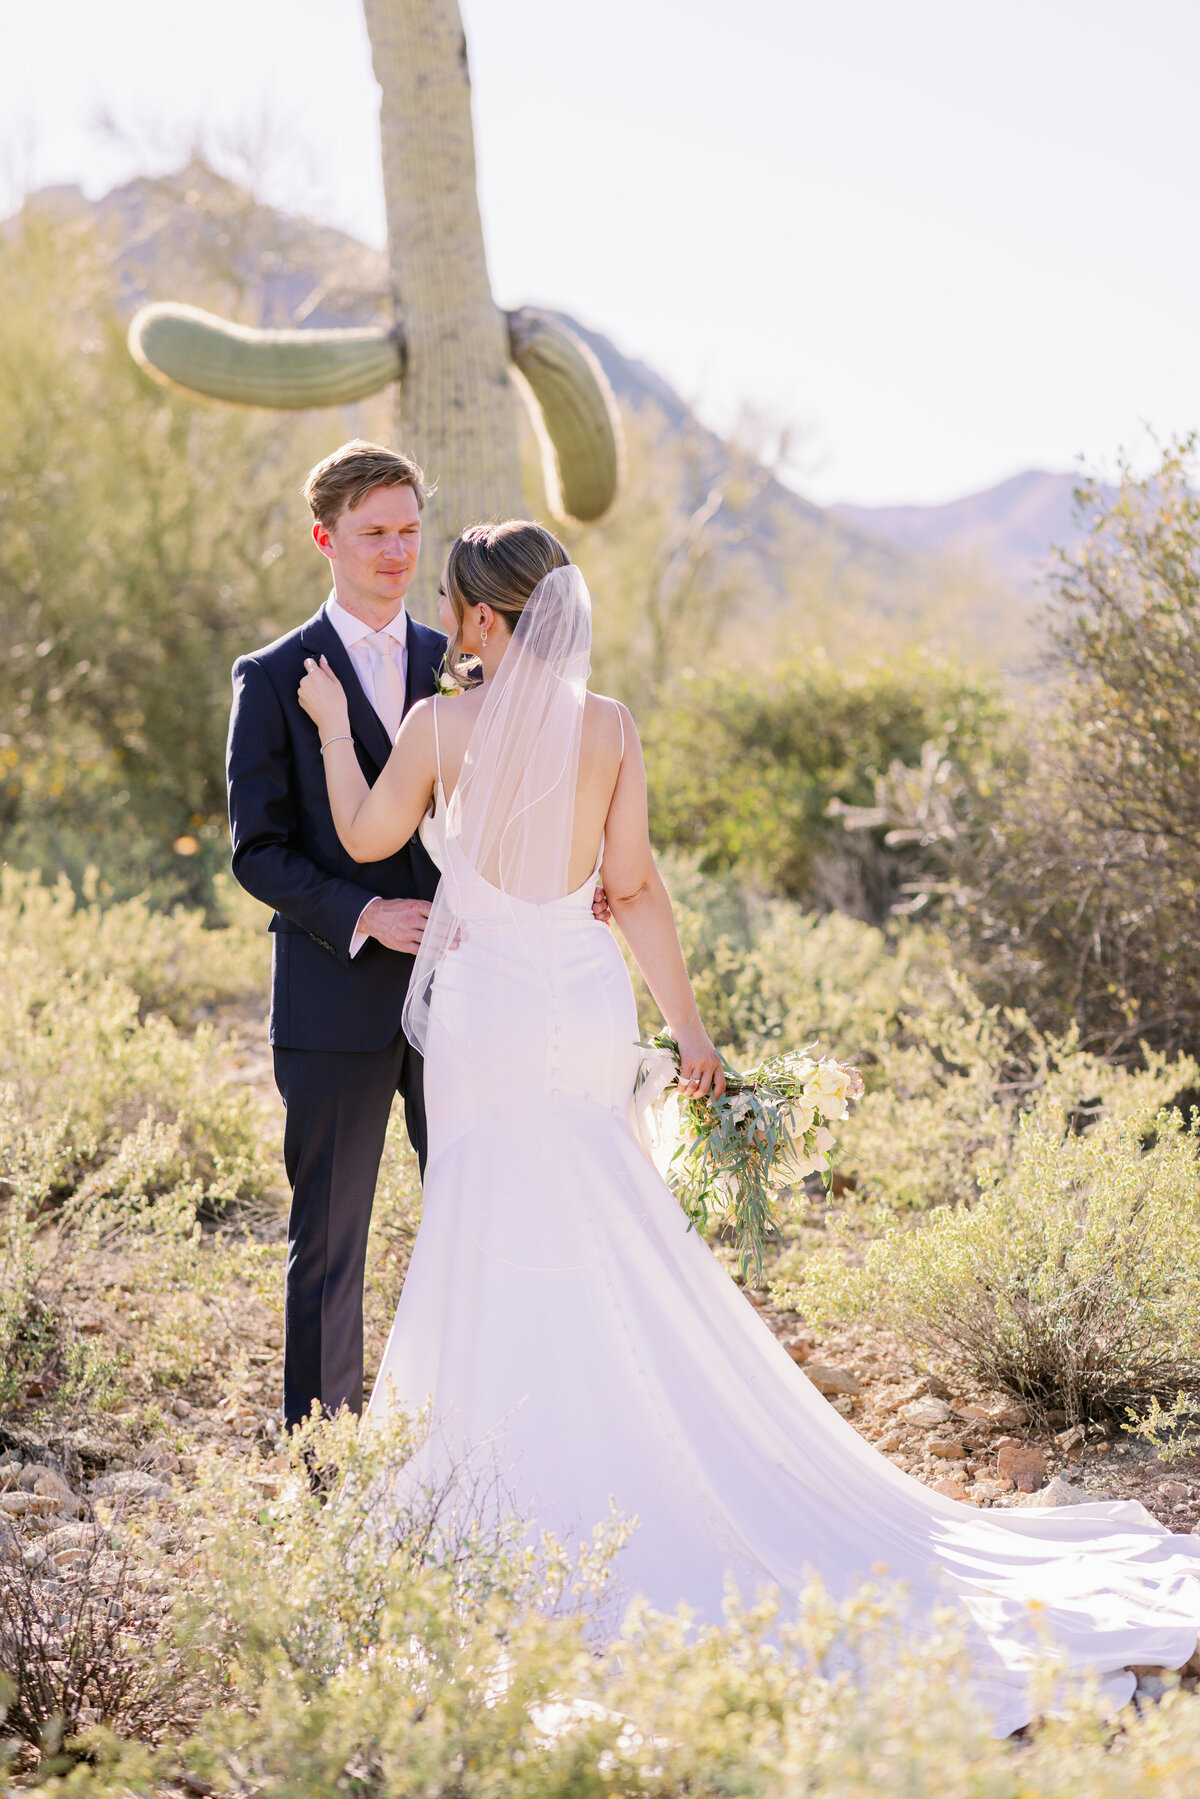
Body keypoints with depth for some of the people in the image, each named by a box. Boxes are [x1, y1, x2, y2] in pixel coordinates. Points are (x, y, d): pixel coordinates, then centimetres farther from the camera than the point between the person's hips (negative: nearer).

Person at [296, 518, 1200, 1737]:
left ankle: (536, 1496, 11)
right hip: (586, 998, 4)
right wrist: (686, 1019, 7)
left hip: (487, 1006, -4)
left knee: (503, 1247, 5)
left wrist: (333, 725, 18)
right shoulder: (610, 728, 0)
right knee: (599, 1247, 14)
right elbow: (633, 886, 1)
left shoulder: (440, 726, -10)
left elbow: (367, 838, 5)